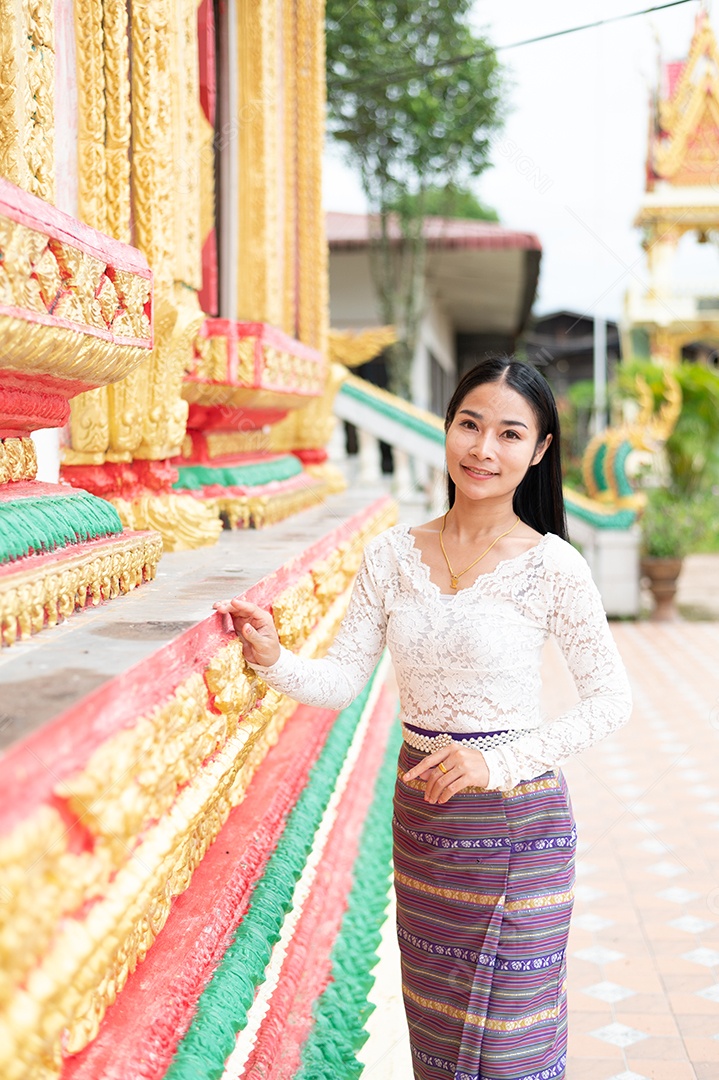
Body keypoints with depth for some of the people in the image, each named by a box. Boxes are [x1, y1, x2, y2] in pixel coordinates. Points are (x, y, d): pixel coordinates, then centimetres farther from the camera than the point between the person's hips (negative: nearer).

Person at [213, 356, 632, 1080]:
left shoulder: (552, 566, -12)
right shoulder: (393, 555, 0)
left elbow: (610, 700, -8)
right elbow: (341, 682, -1)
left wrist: (498, 761, -17)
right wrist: (273, 659, -21)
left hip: (515, 818, -4)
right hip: (419, 812, 4)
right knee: (432, 1021, 18)